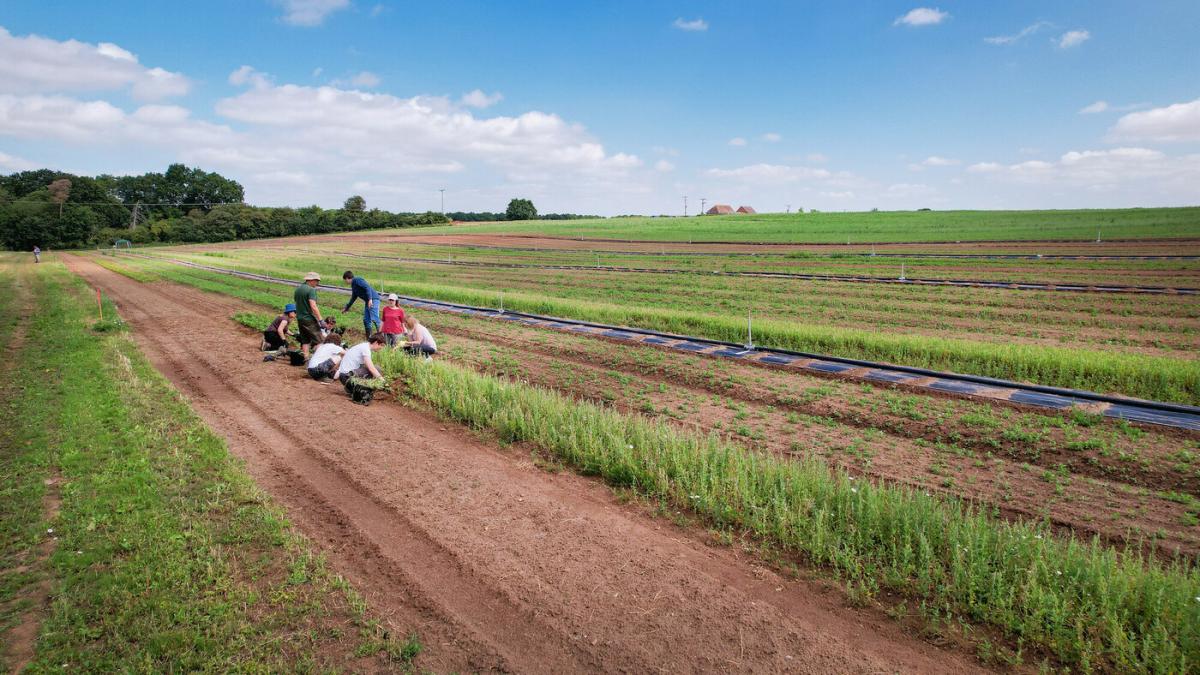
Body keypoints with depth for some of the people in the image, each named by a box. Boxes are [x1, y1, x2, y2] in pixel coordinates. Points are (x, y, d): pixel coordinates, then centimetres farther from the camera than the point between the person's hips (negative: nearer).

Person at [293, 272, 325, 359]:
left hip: (300, 318, 8)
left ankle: (305, 358, 13)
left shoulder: (297, 289, 11)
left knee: (305, 340, 14)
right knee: (318, 340, -4)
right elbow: (313, 307, -24)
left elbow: (296, 301, 20)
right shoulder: (311, 290, -16)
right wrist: (320, 320, -23)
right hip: (309, 319, -8)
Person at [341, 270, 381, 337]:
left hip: (373, 299, -10)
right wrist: (346, 308, 44)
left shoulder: (357, 280, -5)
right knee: (366, 320, 9)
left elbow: (367, 287, -19)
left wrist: (370, 299, -27)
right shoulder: (353, 285, 24)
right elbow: (353, 298, 36)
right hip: (368, 301, 10)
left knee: (374, 319, -18)